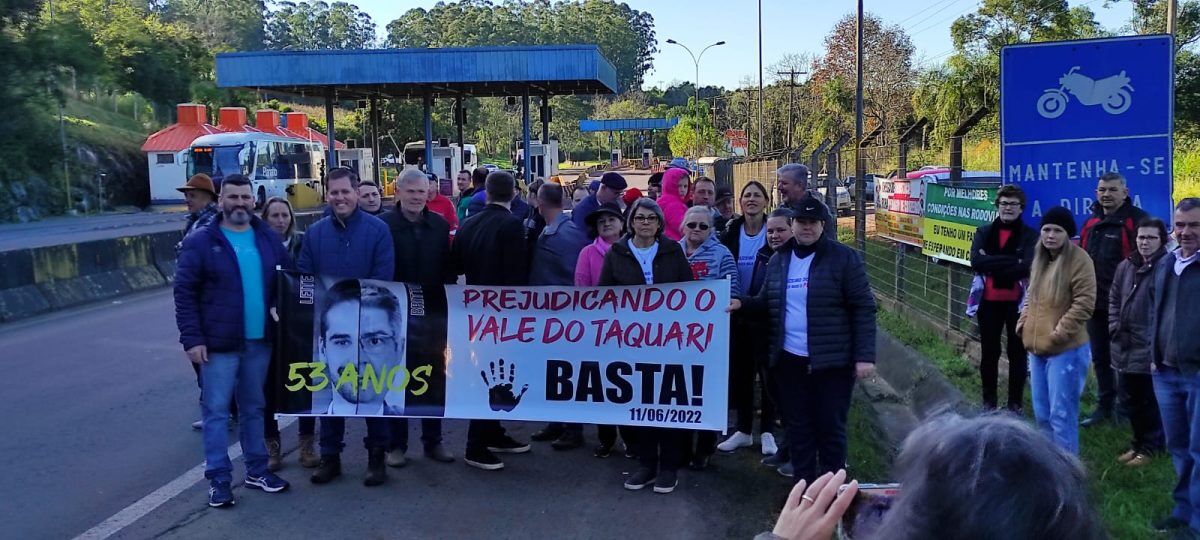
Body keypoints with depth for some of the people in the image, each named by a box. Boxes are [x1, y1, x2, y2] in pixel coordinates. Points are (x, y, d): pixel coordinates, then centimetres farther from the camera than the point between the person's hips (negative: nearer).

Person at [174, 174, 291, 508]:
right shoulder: (200, 242, -5)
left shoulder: (268, 239, 8)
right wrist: (192, 338, -14)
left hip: (259, 341, 4)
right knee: (216, 411, 0)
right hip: (218, 342, -4)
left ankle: (256, 471, 25)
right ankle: (218, 478, 9)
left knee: (254, 408, 15)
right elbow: (184, 293, -8)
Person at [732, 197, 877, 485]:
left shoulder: (844, 258, -6)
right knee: (798, 427, 12)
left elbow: (863, 308, -8)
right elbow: (766, 303, 17)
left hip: (831, 360, -4)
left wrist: (865, 356, -14)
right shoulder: (779, 260, 9)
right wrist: (741, 303, -5)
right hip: (789, 360, 4)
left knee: (830, 428, 5)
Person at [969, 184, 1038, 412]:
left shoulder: (1030, 235, -1)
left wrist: (992, 265, -15)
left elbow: (1026, 267, -17)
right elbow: (976, 262, -12)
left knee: (1017, 353, 8)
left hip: (1018, 302, -2)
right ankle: (989, 401, 23)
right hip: (989, 301, 2)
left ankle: (1015, 402, 20)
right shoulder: (984, 233, 5)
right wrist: (1011, 262, -19)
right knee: (989, 352, 10)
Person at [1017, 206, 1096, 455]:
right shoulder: (1040, 258, 13)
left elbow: (1085, 303, -17)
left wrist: (1059, 332, -20)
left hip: (1066, 350, -8)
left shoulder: (1078, 259, -12)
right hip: (1037, 347, 8)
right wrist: (1024, 320, 8)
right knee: (1042, 413, 16)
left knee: (1061, 414, -6)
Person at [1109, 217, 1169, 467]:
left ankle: (1150, 446, 20)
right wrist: (1114, 326, 6)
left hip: (1152, 349, -7)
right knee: (1129, 399, 17)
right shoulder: (1126, 266, 9)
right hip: (1125, 347, 7)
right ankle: (1139, 442, 32)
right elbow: (1114, 299, 18)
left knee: (1151, 402, 5)